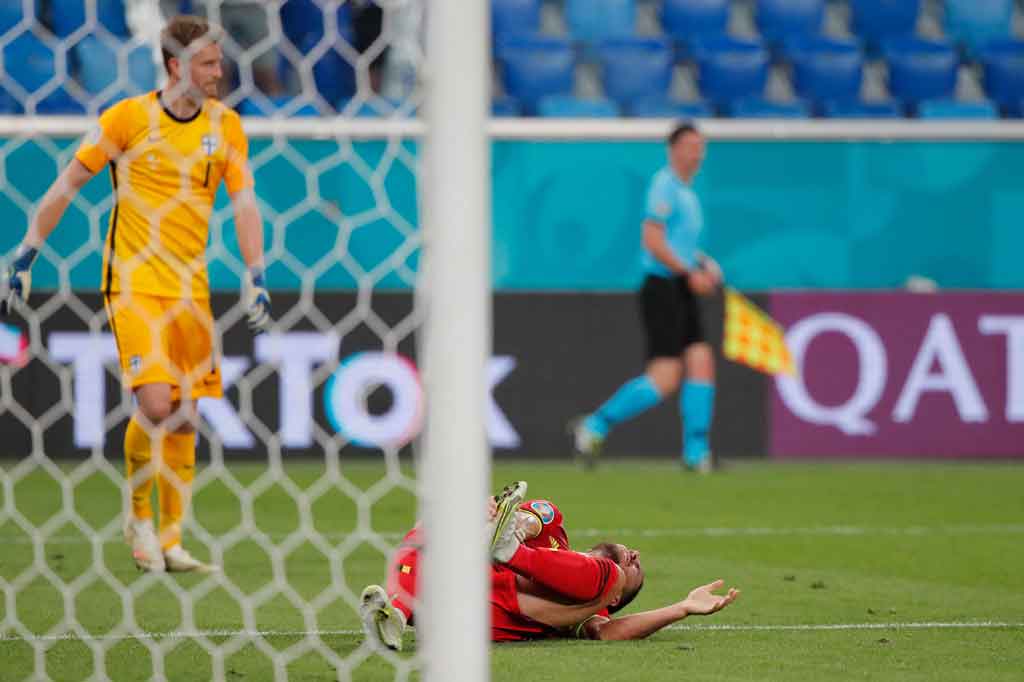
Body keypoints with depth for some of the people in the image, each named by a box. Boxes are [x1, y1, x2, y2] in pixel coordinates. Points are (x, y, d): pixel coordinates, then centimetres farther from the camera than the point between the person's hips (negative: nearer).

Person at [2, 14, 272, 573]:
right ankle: (137, 515, 4)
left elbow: (244, 203, 2)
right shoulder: (129, 117, -6)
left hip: (190, 290, 4)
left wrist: (255, 278, -10)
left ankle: (170, 543, 14)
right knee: (155, 403, -18)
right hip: (133, 284, -4)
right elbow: (68, 183, 0)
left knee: (183, 418, 4)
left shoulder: (224, 124, 4)